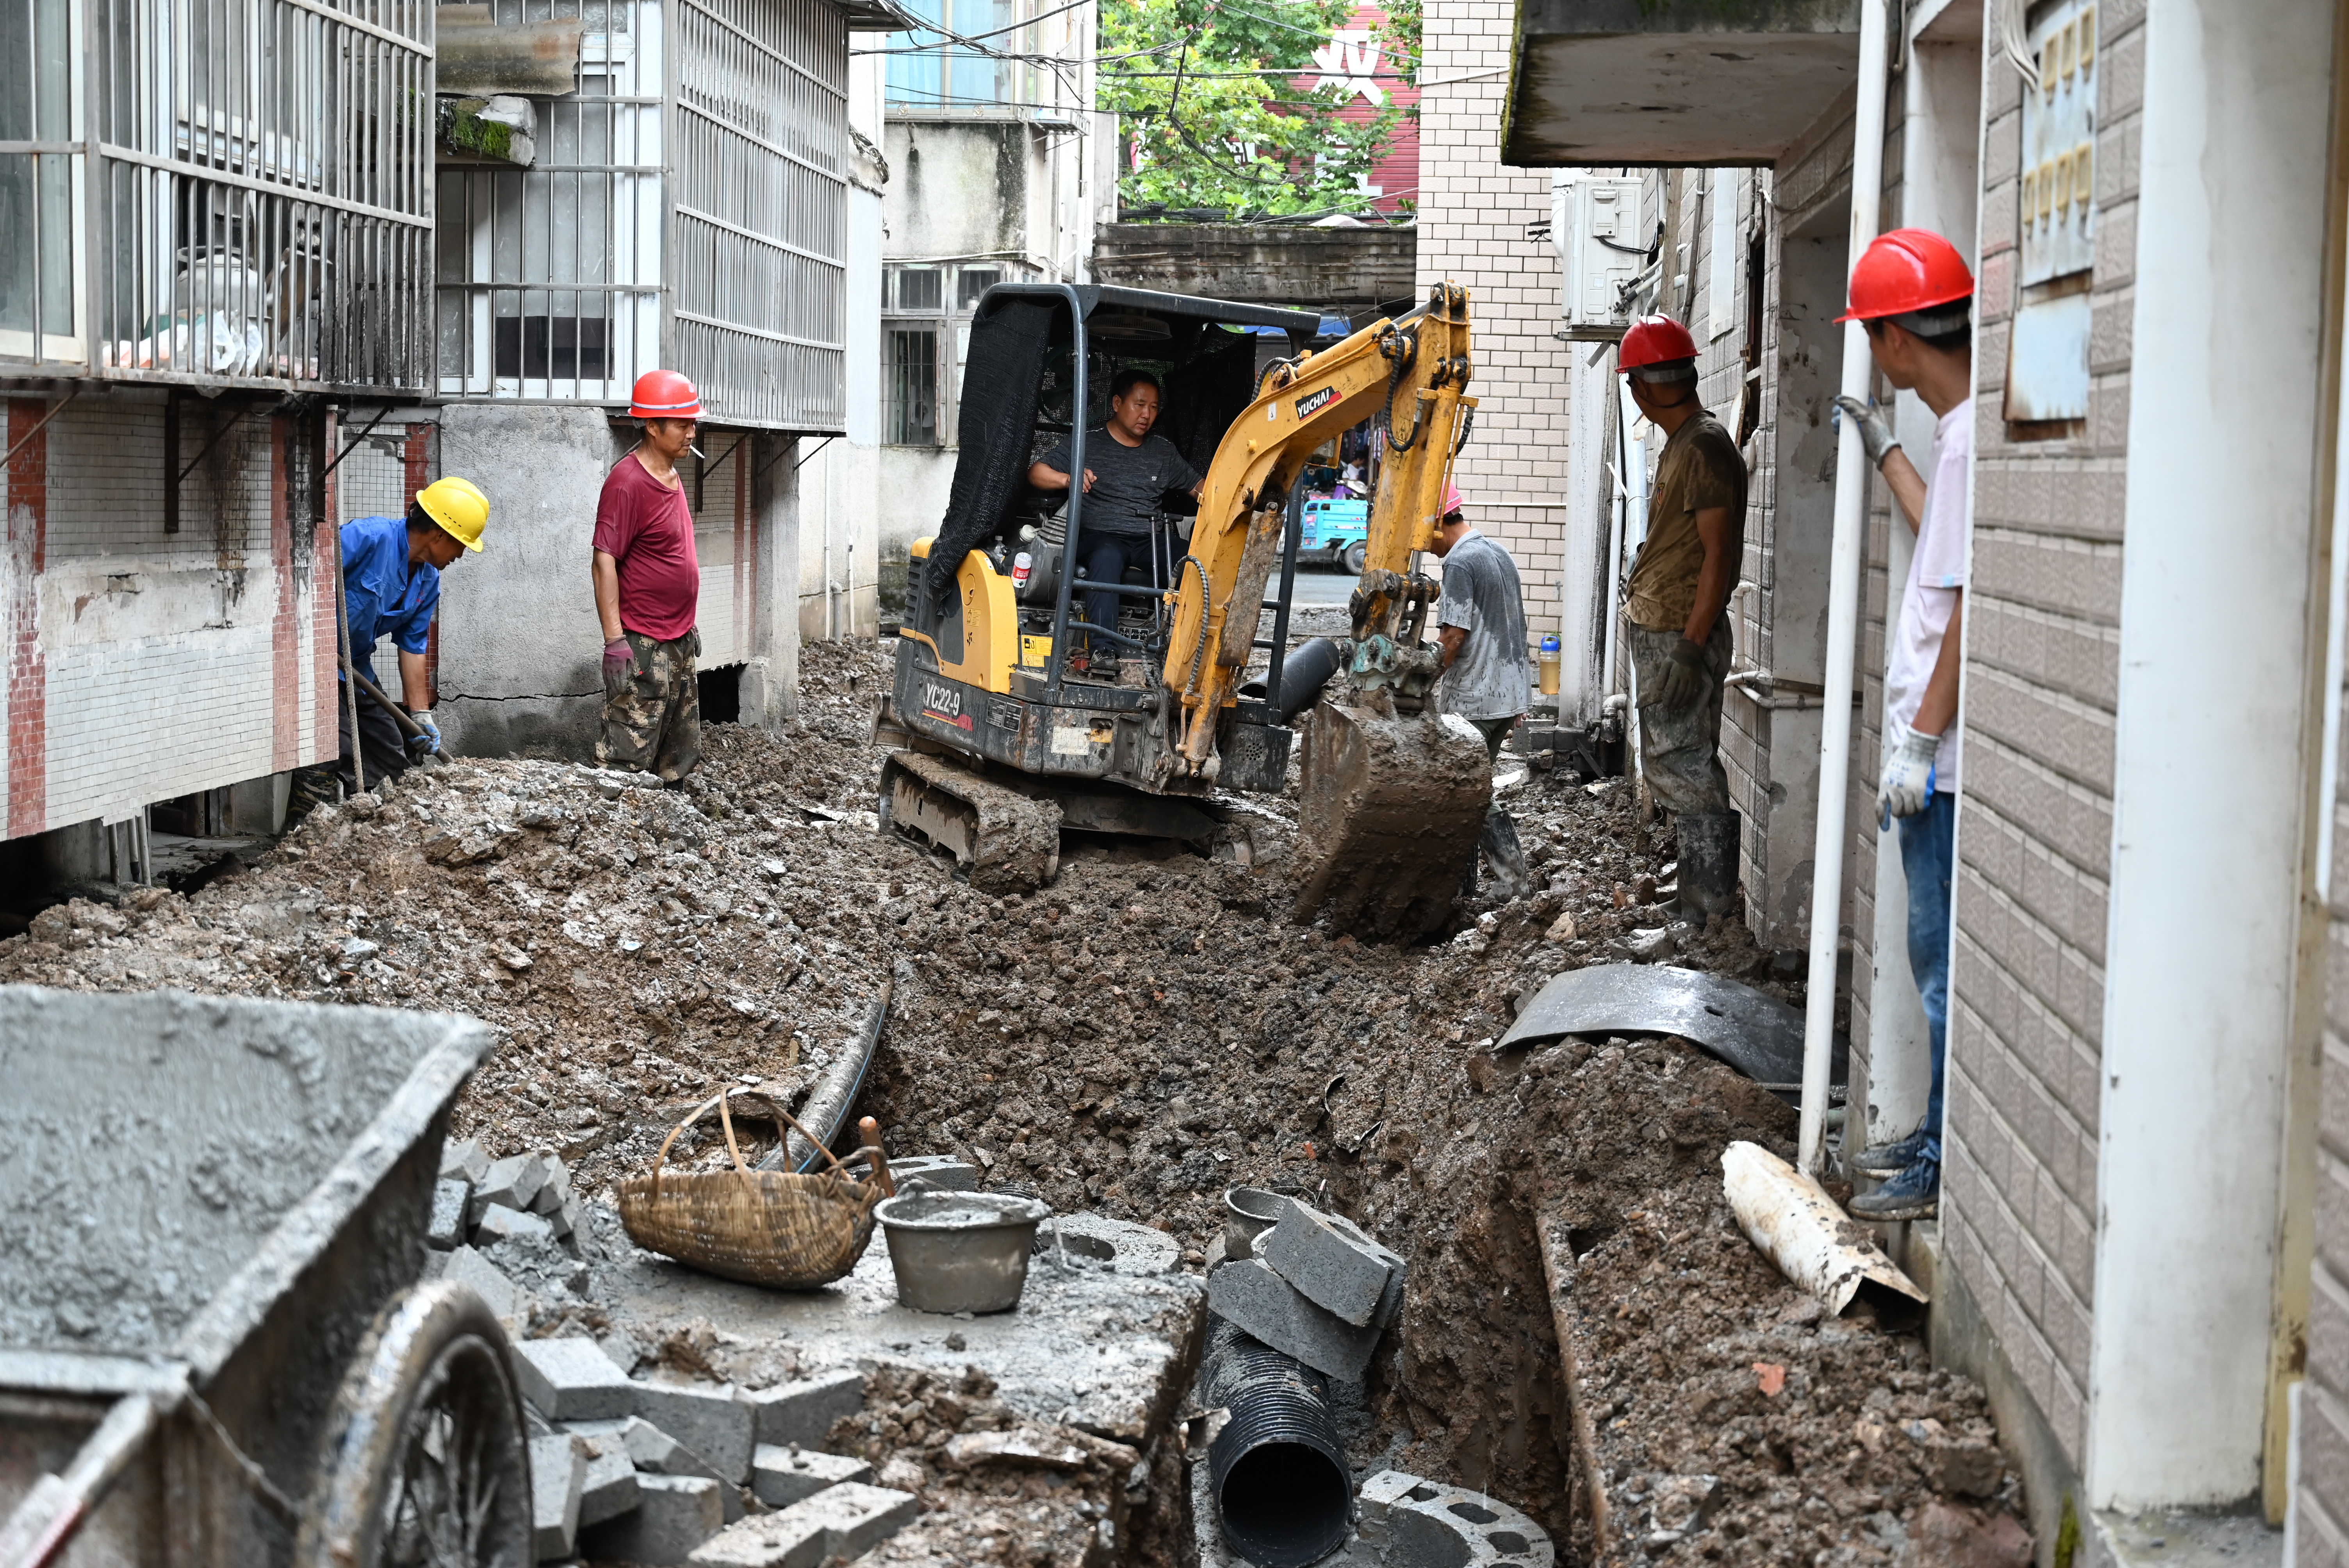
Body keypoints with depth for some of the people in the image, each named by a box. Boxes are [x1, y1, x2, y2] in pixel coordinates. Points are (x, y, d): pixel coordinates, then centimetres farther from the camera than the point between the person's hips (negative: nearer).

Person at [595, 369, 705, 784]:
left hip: (679, 643, 9)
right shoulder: (628, 482, -16)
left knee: (677, 763, 15)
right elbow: (605, 562, -20)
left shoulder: (671, 476, 12)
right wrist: (615, 641, -24)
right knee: (626, 762, -8)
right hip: (642, 647, -9)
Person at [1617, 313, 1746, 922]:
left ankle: (1710, 908, -2)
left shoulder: (1705, 449, -16)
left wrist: (1690, 648, -23)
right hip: (1656, 631, 10)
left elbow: (1720, 554, -21)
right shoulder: (1680, 444, 15)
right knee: (1669, 767, 14)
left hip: (1681, 635, -10)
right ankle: (1700, 897, 21)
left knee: (1686, 769, -7)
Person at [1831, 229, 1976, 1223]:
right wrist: (1884, 452, 35)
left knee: (1946, 958, -2)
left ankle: (1949, 1173, 7)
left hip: (1947, 765, -10)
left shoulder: (1971, 438, -19)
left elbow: (1971, 603, -22)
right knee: (1938, 953, 18)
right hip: (1938, 757, 10)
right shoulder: (1966, 429, 12)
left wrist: (1920, 741, -20)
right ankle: (1939, 1140, 29)